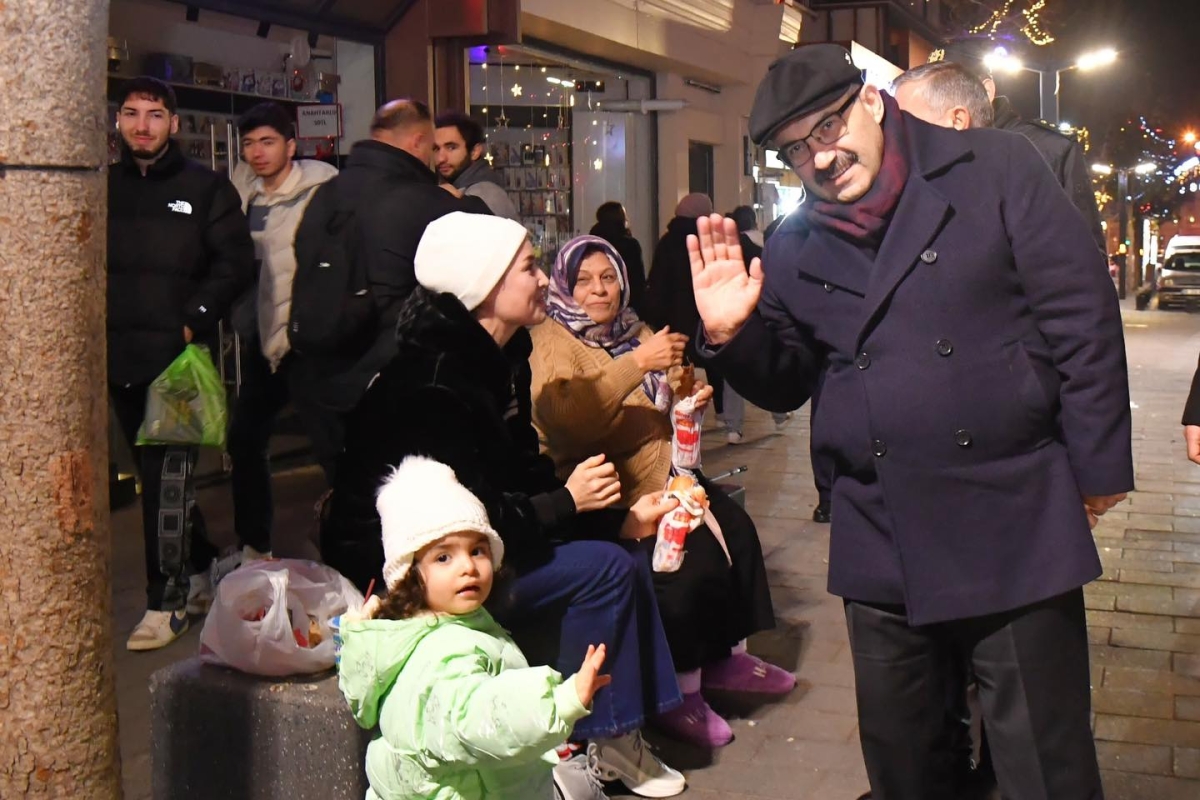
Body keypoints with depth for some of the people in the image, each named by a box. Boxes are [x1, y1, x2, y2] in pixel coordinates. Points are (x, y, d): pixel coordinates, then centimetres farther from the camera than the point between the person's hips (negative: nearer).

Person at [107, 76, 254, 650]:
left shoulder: (205, 188, 1)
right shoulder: (105, 188, 12)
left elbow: (235, 261, -4)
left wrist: (194, 320, -13)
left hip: (180, 356, -5)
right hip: (121, 358, 5)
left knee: (168, 478, -6)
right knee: (156, 473, 13)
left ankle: (167, 601, 2)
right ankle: (200, 571, 29)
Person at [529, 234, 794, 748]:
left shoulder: (633, 330, 14)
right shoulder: (552, 345, -9)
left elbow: (668, 402, 28)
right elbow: (569, 419, -28)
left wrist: (692, 397, 4)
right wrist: (636, 364, -33)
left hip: (663, 472, 8)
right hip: (610, 492, -8)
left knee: (736, 529, -7)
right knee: (692, 561, -23)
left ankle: (722, 656, 12)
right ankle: (678, 694, -8)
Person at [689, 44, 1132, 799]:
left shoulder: (997, 170, -3)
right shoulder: (796, 248, 8)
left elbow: (1083, 319, -4)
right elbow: (784, 385, 14)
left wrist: (1097, 467, -5)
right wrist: (733, 333, -6)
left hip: (1014, 525, -4)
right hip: (881, 542, 4)